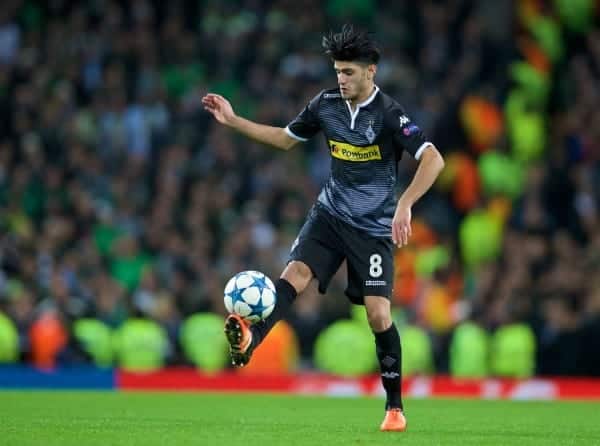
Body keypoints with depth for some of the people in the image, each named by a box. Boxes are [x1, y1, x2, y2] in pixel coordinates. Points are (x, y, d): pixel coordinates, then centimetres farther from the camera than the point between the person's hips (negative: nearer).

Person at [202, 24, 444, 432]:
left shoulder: (389, 114, -16)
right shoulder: (326, 104, 1)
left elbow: (433, 159, -26)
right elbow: (285, 139, 17)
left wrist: (404, 206, -38)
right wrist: (233, 121, 10)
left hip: (374, 226, -4)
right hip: (331, 213, 4)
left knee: (378, 313, -10)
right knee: (296, 272, -22)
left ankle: (395, 406, 5)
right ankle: (250, 339, -46)